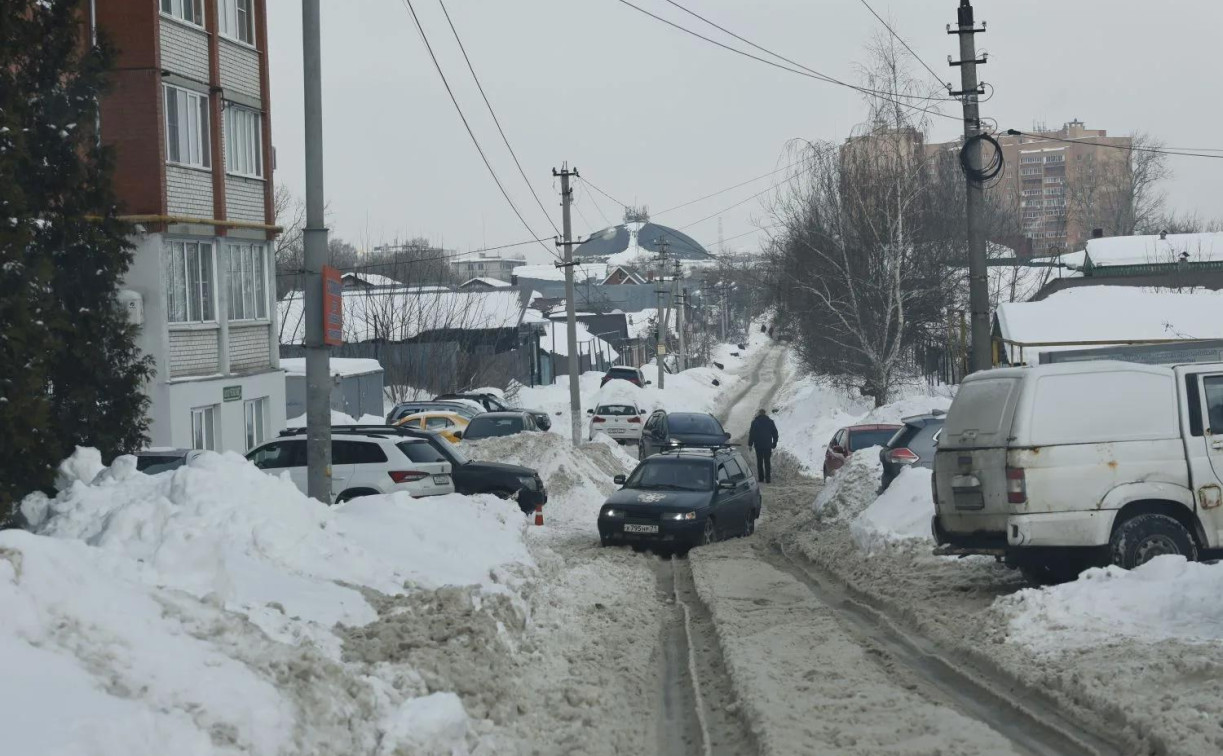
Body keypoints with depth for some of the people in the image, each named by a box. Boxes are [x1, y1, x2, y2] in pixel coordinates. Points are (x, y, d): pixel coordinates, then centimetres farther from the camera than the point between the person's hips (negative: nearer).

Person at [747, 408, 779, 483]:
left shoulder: (755, 422, -5)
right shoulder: (770, 422, 1)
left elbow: (751, 434, -4)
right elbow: (775, 433, 7)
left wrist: (750, 444, 3)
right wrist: (774, 444, 16)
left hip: (758, 446, -1)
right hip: (768, 445, 1)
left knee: (759, 462, 8)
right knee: (767, 462, 4)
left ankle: (761, 478, 7)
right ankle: (768, 478, -2)